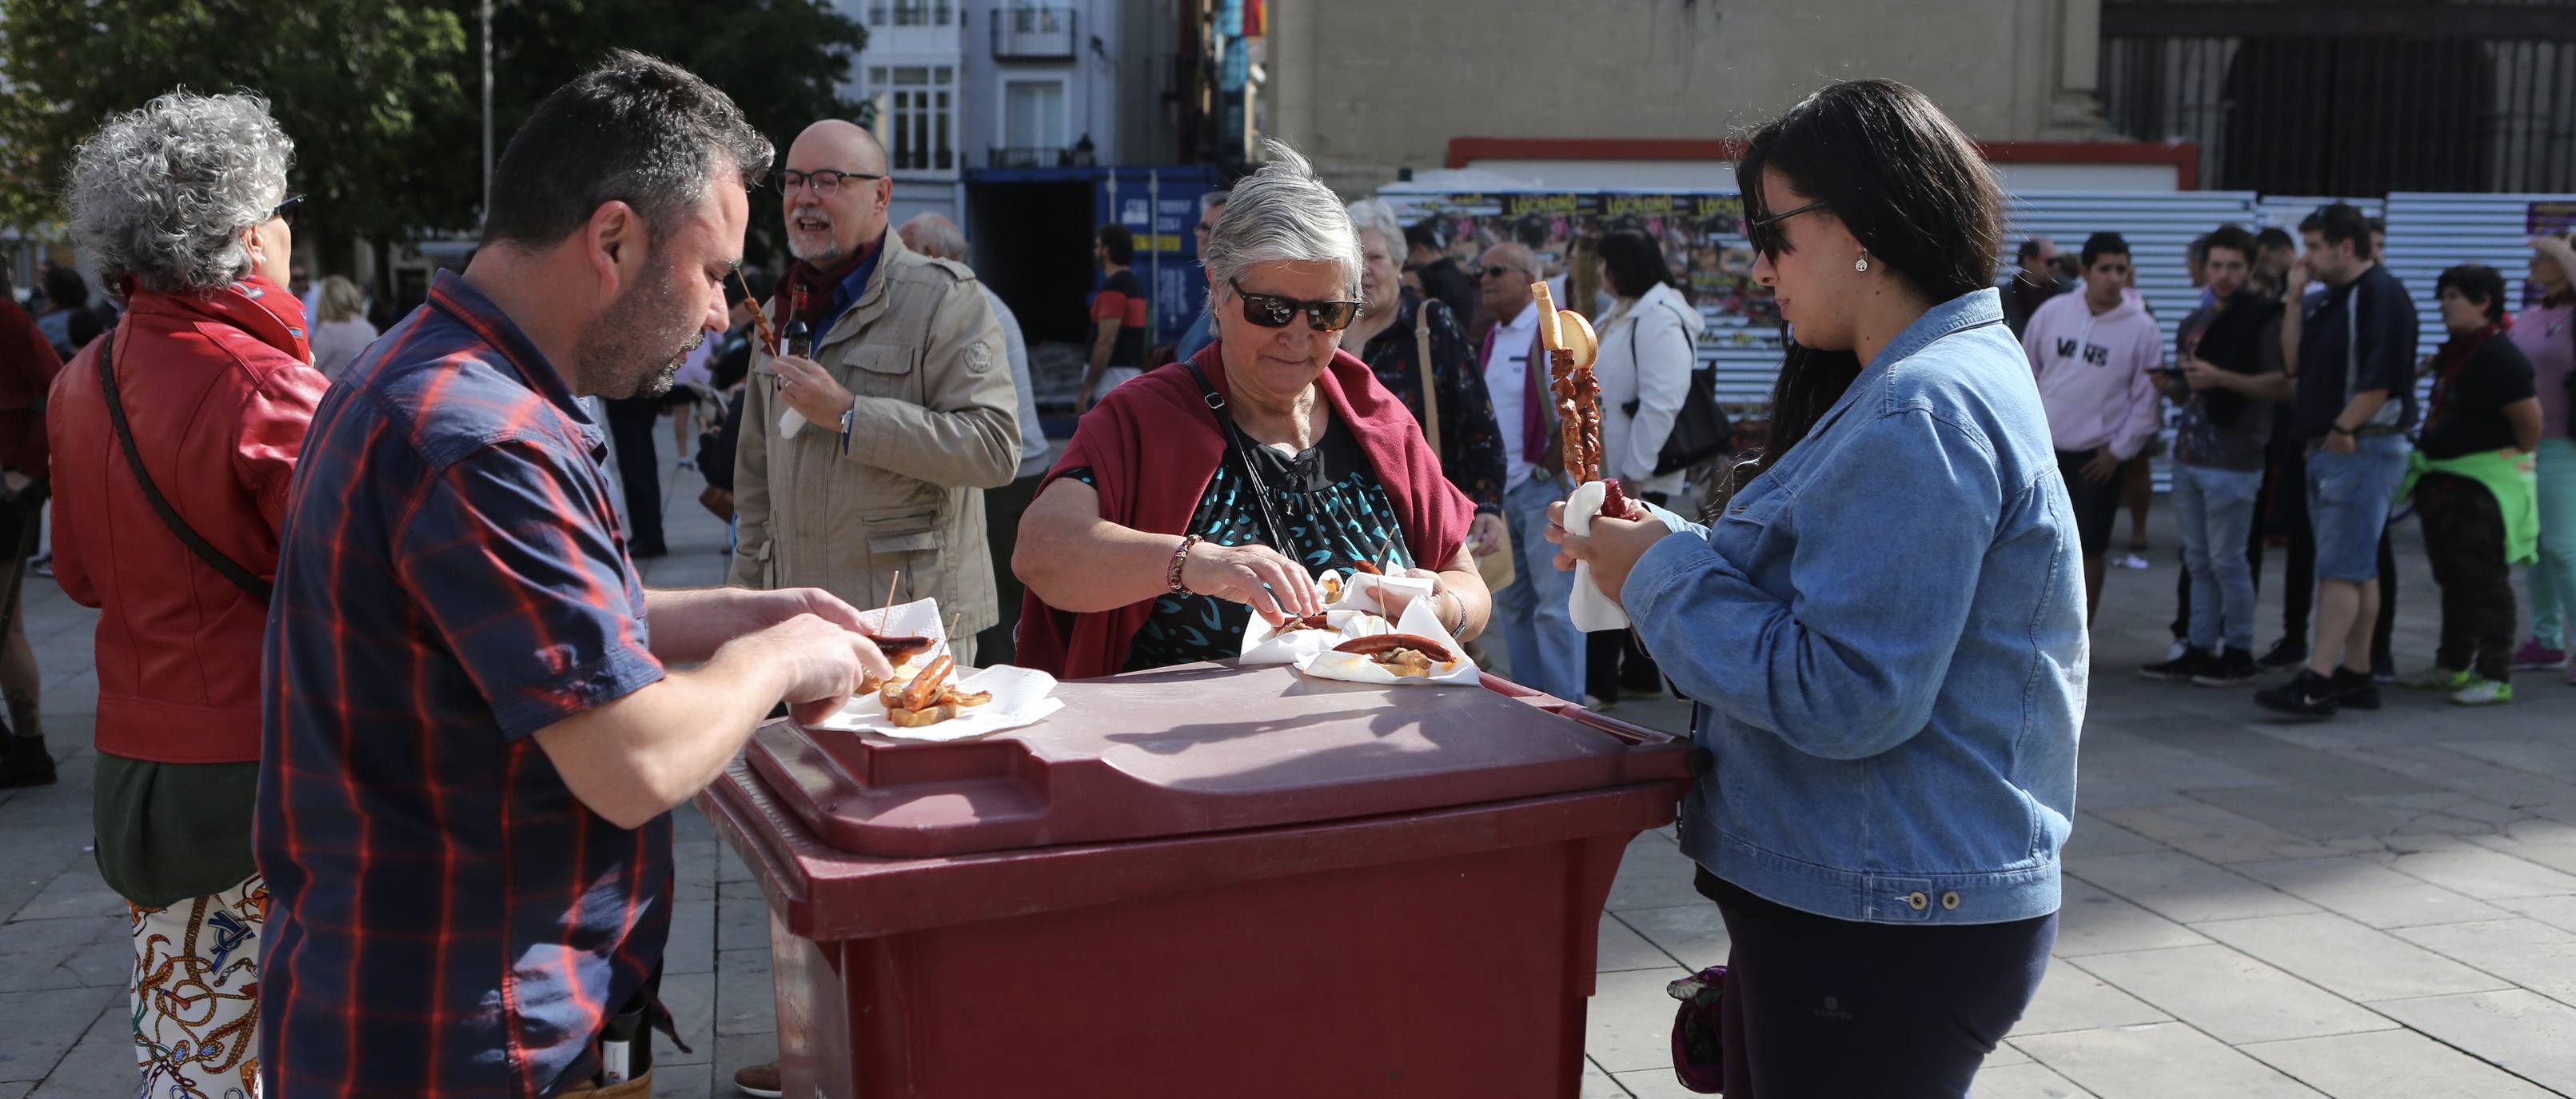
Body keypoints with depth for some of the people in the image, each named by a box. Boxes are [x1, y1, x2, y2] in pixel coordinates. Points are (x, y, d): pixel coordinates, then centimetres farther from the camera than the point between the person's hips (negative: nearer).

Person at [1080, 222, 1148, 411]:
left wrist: (1086, 389, -18)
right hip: (1132, 376, 10)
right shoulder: (1136, 285, 15)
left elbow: (1106, 341, -20)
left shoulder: (1113, 287, -14)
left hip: (1112, 383, -10)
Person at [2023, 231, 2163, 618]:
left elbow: (2146, 399, -5)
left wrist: (2120, 450, -7)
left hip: (2097, 457, -3)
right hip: (2042, 446, 3)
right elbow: (2027, 371, 9)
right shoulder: (2053, 311, -2)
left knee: (2090, 549, 3)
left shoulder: (2142, 329, -9)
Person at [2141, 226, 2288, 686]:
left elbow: (2283, 385, -14)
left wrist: (2222, 378, -23)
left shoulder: (2264, 318, -6)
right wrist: (2168, 385, 3)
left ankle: (2238, 653, 6)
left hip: (2232, 462, -8)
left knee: (2227, 561, -3)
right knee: (2197, 561, 11)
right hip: (2189, 457, 8)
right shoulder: (2194, 323, 17)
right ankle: (2198, 648, 18)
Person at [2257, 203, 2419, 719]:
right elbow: (2297, 358, 15)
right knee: (2358, 568, 12)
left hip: (2363, 449, -10)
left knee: (2341, 568, -12)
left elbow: (2382, 377, -21)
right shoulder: (2336, 299, 18)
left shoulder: (2381, 294, -13)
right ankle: (2356, 676, 17)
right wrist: (2295, 297, 9)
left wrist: (2344, 431, -16)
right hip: (2329, 449, 10)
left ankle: (2317, 682, -14)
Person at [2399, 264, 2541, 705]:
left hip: (2486, 484, -10)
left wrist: (2516, 455, -7)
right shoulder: (2451, 353, 12)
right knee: (2453, 580, 17)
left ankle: (2495, 676, 1)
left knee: (2487, 583, -4)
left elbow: (2529, 418, -22)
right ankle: (2452, 666, 27)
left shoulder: (2498, 356, -18)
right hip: (2445, 482, 10)